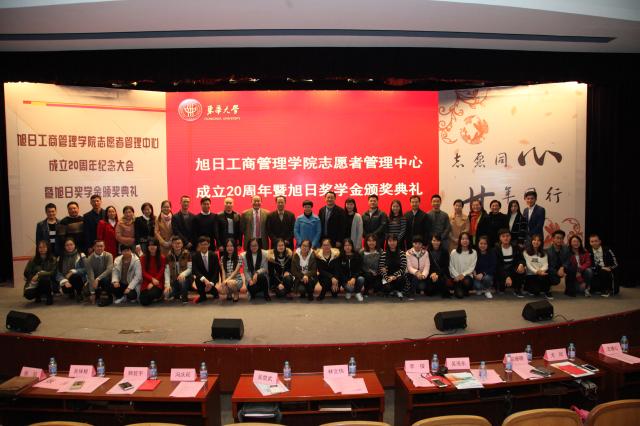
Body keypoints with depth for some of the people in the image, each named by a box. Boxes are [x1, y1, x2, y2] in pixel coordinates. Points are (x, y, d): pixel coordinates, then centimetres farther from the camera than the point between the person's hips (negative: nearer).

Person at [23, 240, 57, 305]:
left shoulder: (52, 259, -3)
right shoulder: (33, 260, 3)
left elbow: (53, 273, -12)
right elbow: (26, 273, 2)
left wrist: (39, 274, -24)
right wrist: (33, 279, -15)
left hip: (48, 284, -2)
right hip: (34, 283, 2)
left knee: (45, 278, -38)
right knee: (28, 295, -28)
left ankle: (49, 296, -10)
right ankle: (38, 295, 11)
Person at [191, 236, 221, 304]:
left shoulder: (214, 255, -7)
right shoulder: (194, 256, -8)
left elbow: (217, 271, -9)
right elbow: (195, 271, -18)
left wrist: (211, 283, -22)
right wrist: (204, 279, -34)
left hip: (212, 278, 0)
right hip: (201, 277, 0)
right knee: (197, 279, -32)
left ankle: (215, 293, 13)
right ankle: (202, 296, -5)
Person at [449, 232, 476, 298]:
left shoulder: (473, 253, 0)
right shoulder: (454, 252, -2)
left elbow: (472, 267, -4)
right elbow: (451, 267, -1)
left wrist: (463, 274, -17)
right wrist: (457, 276, -16)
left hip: (467, 276, 1)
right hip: (456, 277, -1)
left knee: (466, 282, -37)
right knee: (460, 295, -22)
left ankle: (466, 291, 0)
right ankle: (457, 290, 17)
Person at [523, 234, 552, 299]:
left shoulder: (544, 253, 11)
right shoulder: (526, 252, 2)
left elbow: (545, 264, -4)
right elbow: (528, 265, -8)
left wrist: (541, 271, -26)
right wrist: (536, 271, -25)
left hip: (541, 274, 3)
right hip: (530, 275, -3)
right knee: (536, 291, -28)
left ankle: (547, 292, -8)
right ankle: (529, 287, 10)